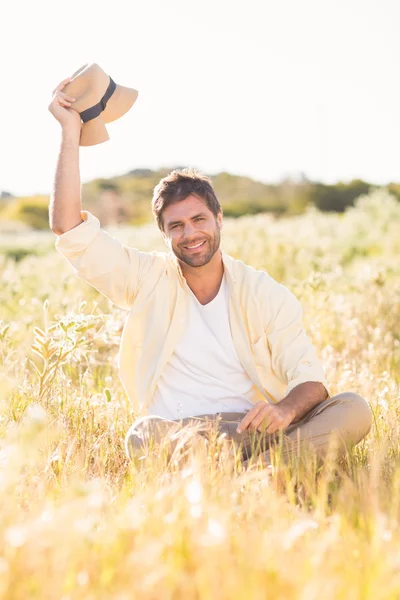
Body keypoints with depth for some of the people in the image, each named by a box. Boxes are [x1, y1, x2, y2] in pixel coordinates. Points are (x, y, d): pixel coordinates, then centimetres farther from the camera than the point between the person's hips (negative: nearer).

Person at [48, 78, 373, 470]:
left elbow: (309, 378, 2)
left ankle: (259, 468, -41)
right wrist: (70, 132, -3)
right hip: (177, 436, -1)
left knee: (354, 410, -24)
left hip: (255, 427, 1)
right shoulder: (149, 279, 8)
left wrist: (286, 409, -23)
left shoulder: (265, 294, 8)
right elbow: (69, 231, -1)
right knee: (145, 435, -37)